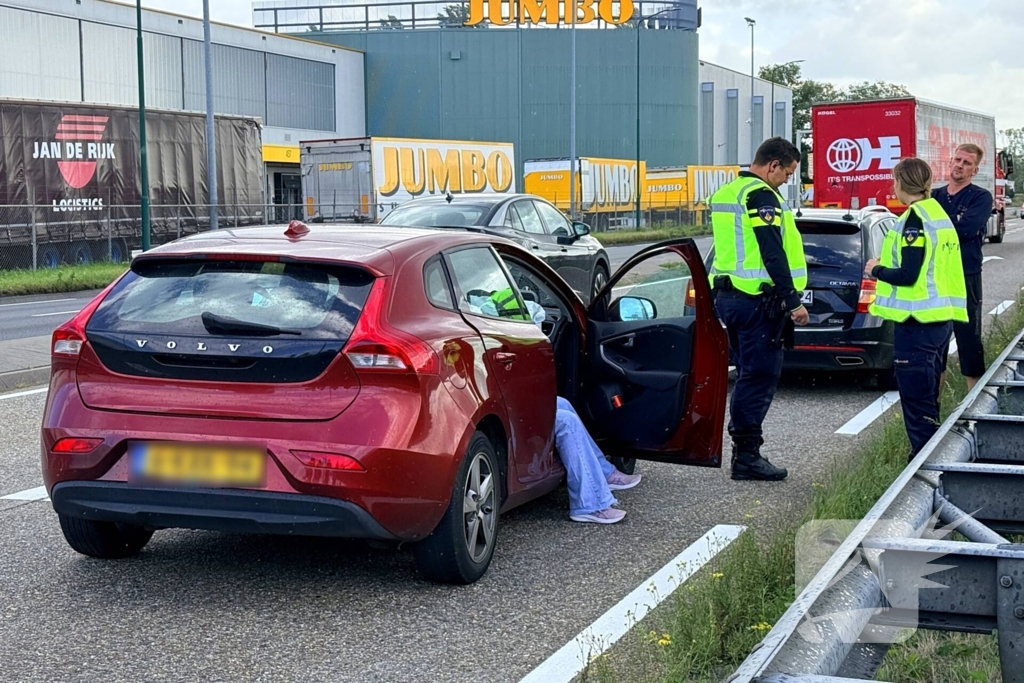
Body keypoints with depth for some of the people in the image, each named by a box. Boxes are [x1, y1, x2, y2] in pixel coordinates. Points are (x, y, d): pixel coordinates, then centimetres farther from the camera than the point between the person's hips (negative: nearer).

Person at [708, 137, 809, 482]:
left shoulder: (724, 194, 17)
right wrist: (793, 301, -18)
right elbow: (773, 255, -20)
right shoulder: (762, 196, -14)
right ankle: (747, 456, -5)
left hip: (728, 295, 10)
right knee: (760, 376, -6)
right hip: (757, 300, -10)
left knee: (749, 375, 16)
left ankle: (744, 451, 19)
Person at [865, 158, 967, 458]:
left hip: (917, 321, -10)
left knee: (917, 400, -6)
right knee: (927, 397, 17)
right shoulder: (939, 214, 14)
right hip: (940, 318, 10)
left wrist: (876, 270, -4)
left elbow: (908, 275, -21)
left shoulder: (915, 219, -15)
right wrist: (884, 268, 19)